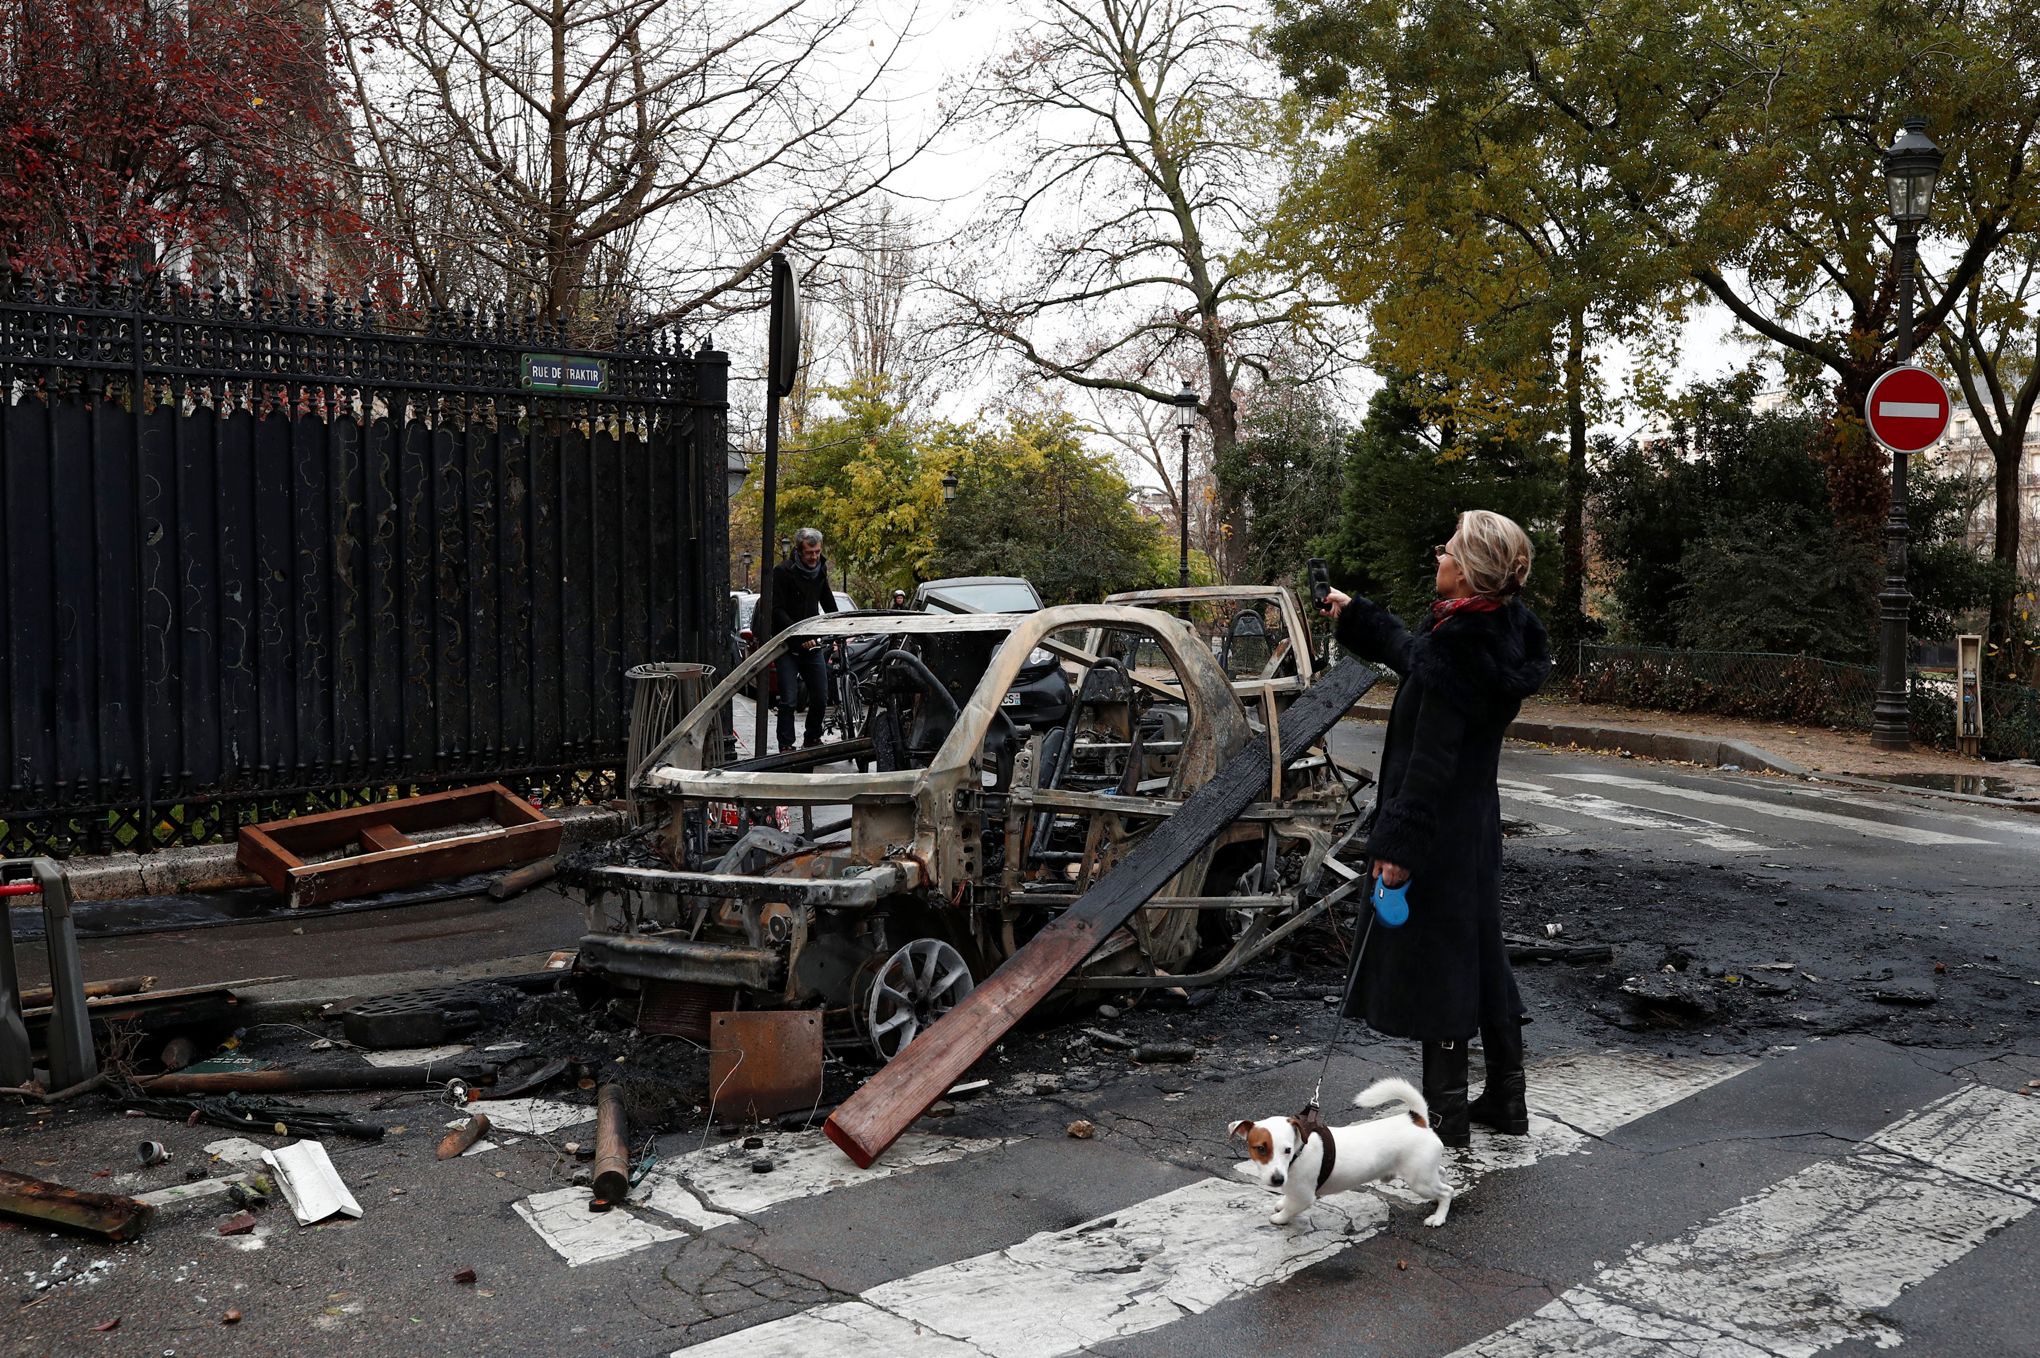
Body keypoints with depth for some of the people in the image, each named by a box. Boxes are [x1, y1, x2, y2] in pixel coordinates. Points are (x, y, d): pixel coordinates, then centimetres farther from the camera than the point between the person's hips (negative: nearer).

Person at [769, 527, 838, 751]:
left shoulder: (820, 570, 9)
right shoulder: (783, 572, -10)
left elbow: (829, 605, 23)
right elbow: (777, 611, -15)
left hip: (813, 643, 5)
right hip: (788, 646, -5)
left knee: (821, 698, 5)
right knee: (788, 699, -8)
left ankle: (812, 740, 23)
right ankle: (786, 747, -1)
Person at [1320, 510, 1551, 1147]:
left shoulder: (1458, 647, -24)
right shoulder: (1502, 630, 5)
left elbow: (1431, 760, -25)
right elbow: (1412, 655, 23)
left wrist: (1398, 840, -21)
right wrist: (1354, 613, 32)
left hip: (1436, 829, -10)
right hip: (1475, 823, 10)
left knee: (1433, 958, 2)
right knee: (1480, 953, 18)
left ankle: (1445, 1110, 13)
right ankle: (1505, 1099, 29)